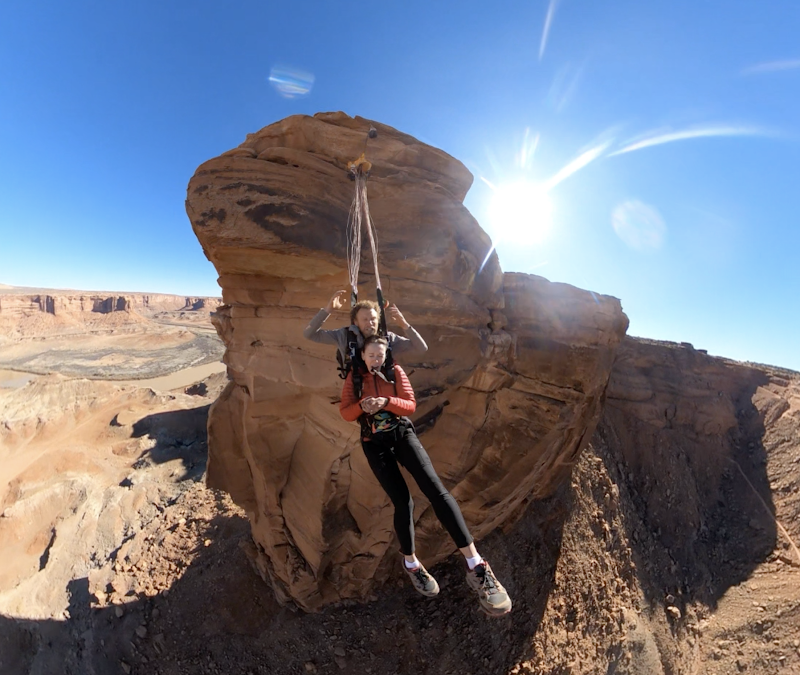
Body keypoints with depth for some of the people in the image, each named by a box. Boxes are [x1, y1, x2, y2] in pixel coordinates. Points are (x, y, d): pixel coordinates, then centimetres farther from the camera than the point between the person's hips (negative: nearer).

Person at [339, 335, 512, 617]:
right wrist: (361, 405, -19)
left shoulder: (395, 371, 2)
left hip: (402, 433, 1)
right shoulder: (354, 377, 3)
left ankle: (476, 565, -13)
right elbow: (346, 413, 2)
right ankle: (410, 563, 25)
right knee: (403, 502, -3)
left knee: (435, 489, -16)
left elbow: (410, 405, -2)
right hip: (375, 443, 0)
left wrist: (386, 402, -20)